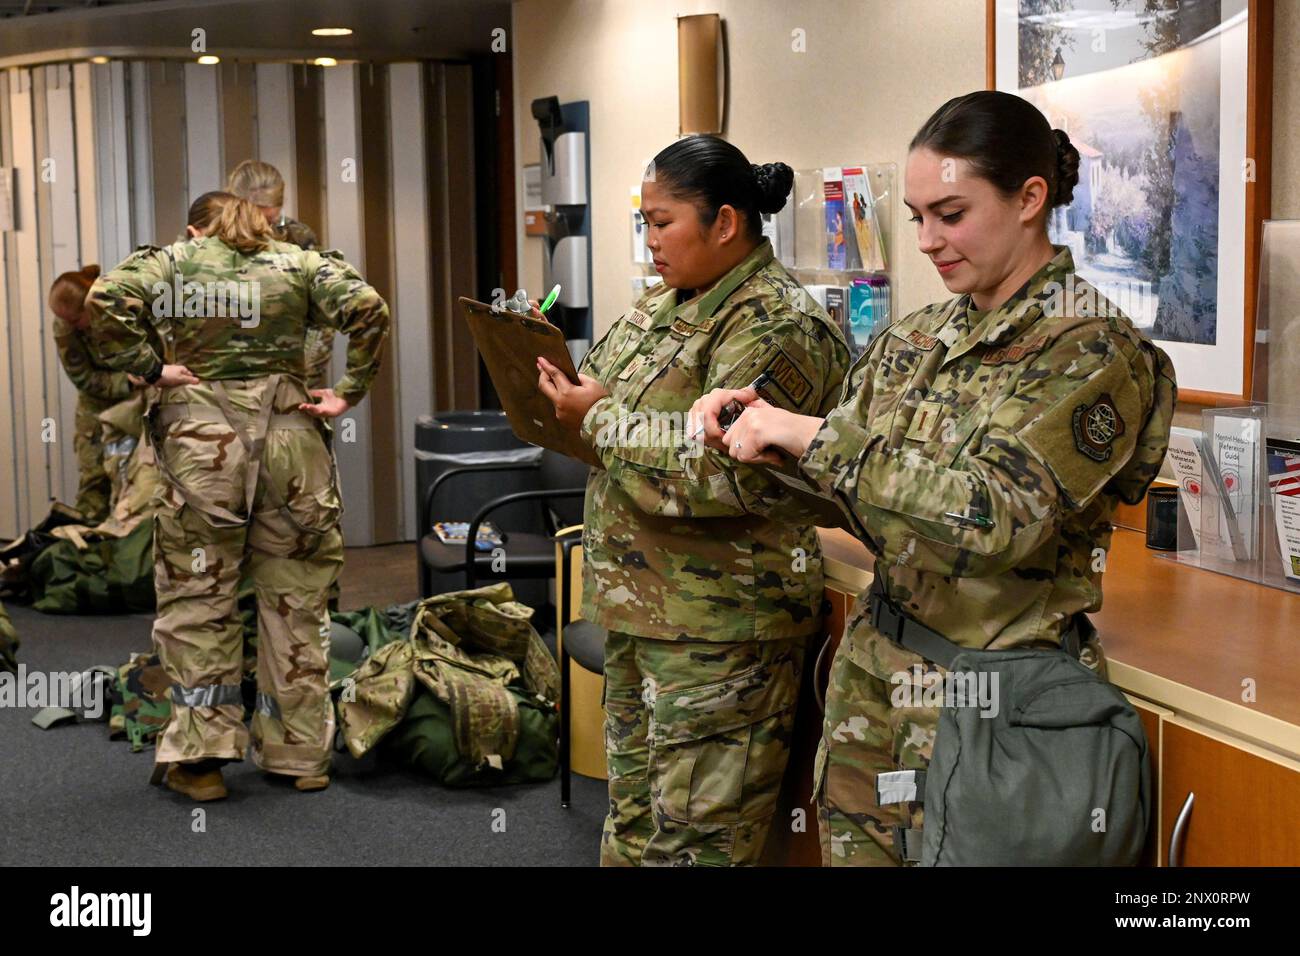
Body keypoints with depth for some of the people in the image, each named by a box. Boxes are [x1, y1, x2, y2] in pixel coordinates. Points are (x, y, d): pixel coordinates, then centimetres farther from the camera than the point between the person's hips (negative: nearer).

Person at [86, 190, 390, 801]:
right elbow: (368, 309, -2)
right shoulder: (300, 263, 12)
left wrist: (149, 368, -2)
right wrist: (349, 392, 2)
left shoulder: (173, 261, 8)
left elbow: (106, 299, -9)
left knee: (197, 599, 7)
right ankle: (301, 754, 17)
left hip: (202, 444, -2)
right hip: (290, 437, 2)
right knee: (295, 602, 10)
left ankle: (200, 756, 7)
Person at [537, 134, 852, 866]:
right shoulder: (670, 305, 13)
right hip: (641, 605, 9)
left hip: (717, 626, -9)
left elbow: (725, 470, -26)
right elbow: (629, 402, 23)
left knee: (695, 836, -2)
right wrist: (571, 394, 1)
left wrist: (600, 417, -17)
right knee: (634, 815, 18)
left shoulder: (774, 326, -16)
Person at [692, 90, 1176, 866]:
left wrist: (813, 437, -23)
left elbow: (995, 512, -26)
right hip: (877, 674, 6)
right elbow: (845, 487, 14)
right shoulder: (917, 338, 6)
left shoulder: (1091, 351, -14)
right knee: (854, 848, 14)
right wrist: (759, 430, -6)